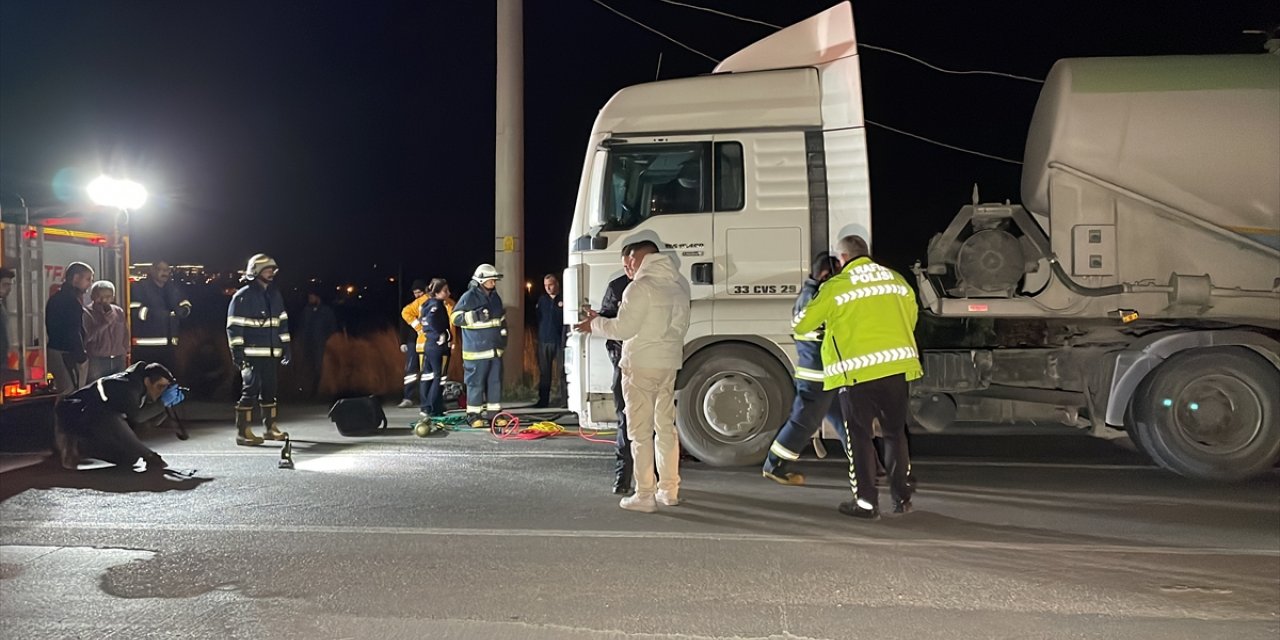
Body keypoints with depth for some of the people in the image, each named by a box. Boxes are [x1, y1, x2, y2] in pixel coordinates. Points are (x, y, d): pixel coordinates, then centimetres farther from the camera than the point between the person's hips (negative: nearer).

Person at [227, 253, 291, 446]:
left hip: (270, 353, 7)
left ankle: (271, 428, 22)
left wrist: (286, 346, 16)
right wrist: (237, 350, -16)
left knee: (269, 390, 12)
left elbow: (282, 322, 20)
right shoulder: (243, 296, -8)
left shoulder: (275, 295, 15)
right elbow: (234, 326, -10)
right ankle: (243, 432, -7)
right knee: (250, 389, -10)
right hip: (251, 354, -7)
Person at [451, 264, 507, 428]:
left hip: (495, 348, 7)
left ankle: (493, 413, 16)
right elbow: (455, 317, -11)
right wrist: (475, 316, -21)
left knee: (495, 381, 8)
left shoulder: (495, 297, 15)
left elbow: (502, 319, 29)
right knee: (476, 382, -3)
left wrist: (503, 333, 18)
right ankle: (474, 414, 5)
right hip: (477, 350, -7)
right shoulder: (469, 297, -7)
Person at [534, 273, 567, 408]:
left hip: (560, 341, -4)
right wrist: (538, 335, 9)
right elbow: (538, 318, 17)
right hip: (544, 340, 4)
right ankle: (543, 400, 13)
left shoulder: (564, 299, 0)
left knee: (563, 371, -3)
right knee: (544, 372, 7)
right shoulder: (542, 299, 14)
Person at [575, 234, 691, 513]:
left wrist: (595, 324, -2)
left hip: (641, 366, -7)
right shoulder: (679, 283, 8)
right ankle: (669, 490, 21)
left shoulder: (641, 286, -17)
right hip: (670, 363, 8)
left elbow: (623, 328, -17)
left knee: (641, 431, -1)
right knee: (666, 426, 15)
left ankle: (644, 496, 1)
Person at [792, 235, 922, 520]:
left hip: (858, 371, -5)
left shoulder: (836, 286, -4)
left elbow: (801, 324, 2)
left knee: (859, 437, 6)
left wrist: (801, 319, 26)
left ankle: (866, 502, 7)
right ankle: (902, 498, 21)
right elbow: (911, 319, 21)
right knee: (895, 433, 17)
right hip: (897, 367, 5)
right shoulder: (896, 280, 11)